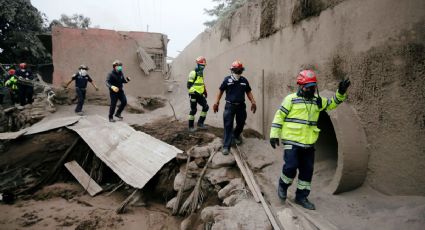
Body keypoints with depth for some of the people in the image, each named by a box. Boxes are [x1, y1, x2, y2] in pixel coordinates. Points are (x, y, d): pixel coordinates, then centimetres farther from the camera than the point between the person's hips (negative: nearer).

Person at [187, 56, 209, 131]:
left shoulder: (201, 73, 15)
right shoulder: (193, 73, -13)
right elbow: (189, 84, -18)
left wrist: (205, 91, 20)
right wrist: (192, 93, -23)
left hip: (200, 94, 8)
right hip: (194, 94, -8)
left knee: (205, 107, 5)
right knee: (193, 110, -1)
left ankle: (200, 122, 14)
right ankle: (191, 126, 10)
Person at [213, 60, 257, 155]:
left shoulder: (244, 80, 5)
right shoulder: (227, 79, -4)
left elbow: (248, 92, 12)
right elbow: (221, 91, 1)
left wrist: (253, 102, 2)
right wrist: (216, 102, -5)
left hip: (241, 106, 4)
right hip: (230, 106, -3)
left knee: (241, 123, 16)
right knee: (228, 126, -4)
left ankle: (236, 135, 47)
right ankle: (226, 146, 1)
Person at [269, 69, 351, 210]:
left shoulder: (318, 101, 12)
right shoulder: (291, 99, -6)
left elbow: (333, 103, 23)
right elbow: (279, 116, -5)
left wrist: (341, 92, 4)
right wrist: (274, 135, -8)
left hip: (308, 144, 6)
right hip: (292, 141, -6)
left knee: (307, 171, 10)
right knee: (291, 166, -10)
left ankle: (301, 197, 27)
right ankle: (283, 186, 22)